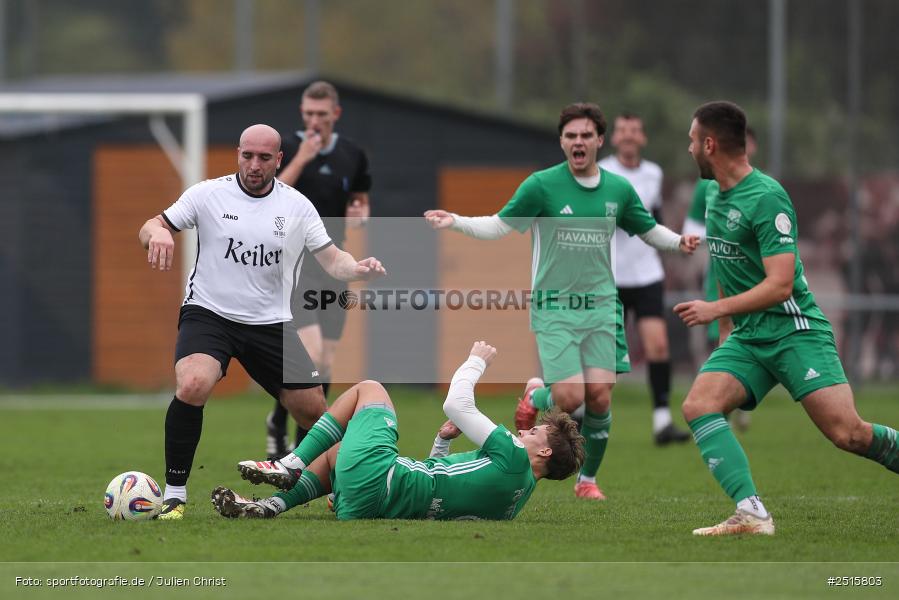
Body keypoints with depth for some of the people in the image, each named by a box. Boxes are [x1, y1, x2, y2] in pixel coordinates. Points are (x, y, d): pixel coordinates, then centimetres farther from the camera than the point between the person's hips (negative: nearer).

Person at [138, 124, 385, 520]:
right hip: (208, 313, -3)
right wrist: (157, 234, -29)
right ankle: (174, 495, -20)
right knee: (193, 386, -31)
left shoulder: (296, 205, 3)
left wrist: (357, 269, -19)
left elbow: (331, 259, 3)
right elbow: (150, 229, -4)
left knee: (313, 410, 4)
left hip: (271, 323, 3)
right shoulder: (208, 194, -4)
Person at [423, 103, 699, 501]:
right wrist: (454, 222, -16)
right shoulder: (542, 185, -6)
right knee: (570, 398, -13)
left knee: (600, 397, -6)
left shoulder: (618, 189, 6)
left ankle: (588, 479, 15)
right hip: (554, 308, -3)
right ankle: (535, 397, 24)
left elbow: (649, 230, 20)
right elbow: (499, 226, -1)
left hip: (601, 307, 3)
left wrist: (679, 242, 0)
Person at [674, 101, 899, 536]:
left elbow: (780, 284, -20)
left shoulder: (767, 198, -14)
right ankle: (751, 513, -26)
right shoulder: (715, 201, 12)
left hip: (795, 332, -8)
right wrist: (726, 333, 27)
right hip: (747, 339, 8)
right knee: (698, 404, -18)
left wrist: (716, 310, -23)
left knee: (847, 433, -17)